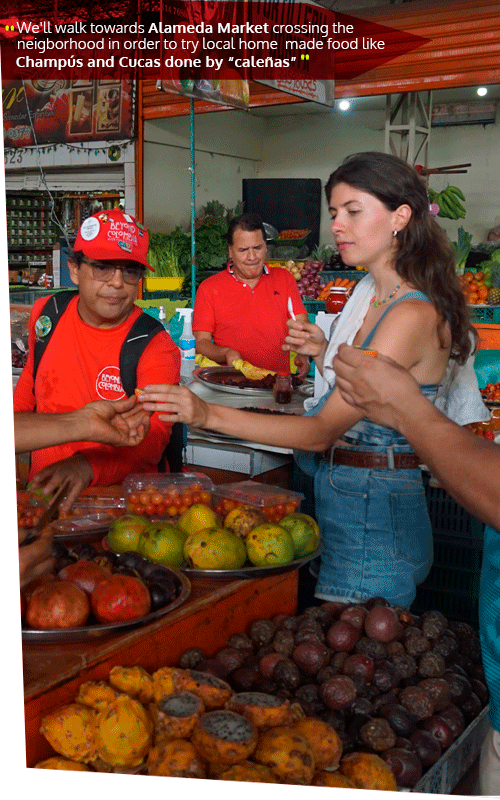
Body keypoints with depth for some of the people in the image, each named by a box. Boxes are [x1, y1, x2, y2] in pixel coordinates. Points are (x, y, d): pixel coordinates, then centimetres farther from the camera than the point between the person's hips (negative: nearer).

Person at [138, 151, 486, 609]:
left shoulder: (414, 316, -21)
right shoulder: (368, 292, 9)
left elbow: (323, 430, -25)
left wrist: (209, 415, -31)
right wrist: (323, 353, 0)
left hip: (375, 506, -8)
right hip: (334, 486, 9)